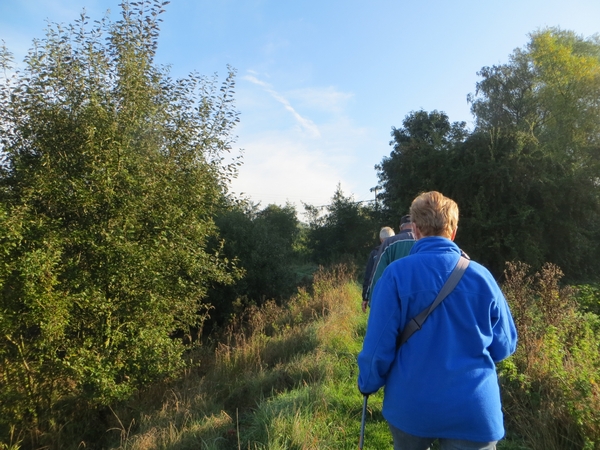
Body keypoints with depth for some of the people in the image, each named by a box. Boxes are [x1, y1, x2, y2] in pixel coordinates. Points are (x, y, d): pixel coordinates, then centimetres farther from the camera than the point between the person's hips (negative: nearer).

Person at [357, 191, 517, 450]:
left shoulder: (397, 274, -14)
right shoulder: (481, 276, -6)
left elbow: (379, 342, -12)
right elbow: (504, 346, 3)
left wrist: (368, 385, 6)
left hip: (410, 404, 1)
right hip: (473, 409, 0)